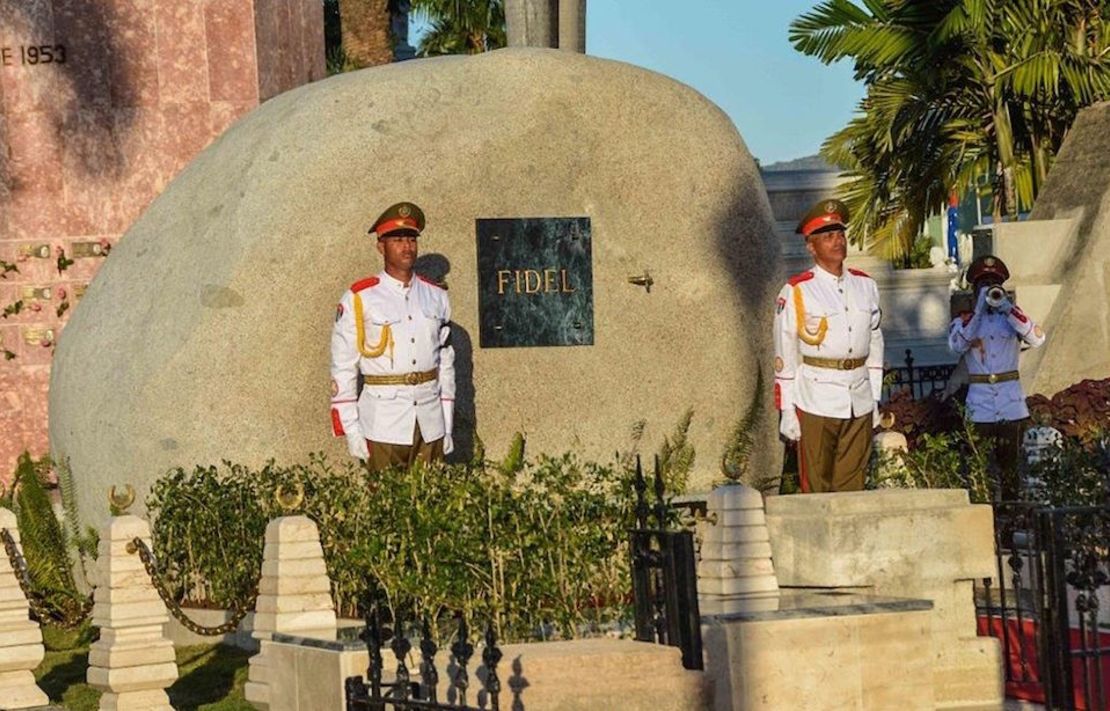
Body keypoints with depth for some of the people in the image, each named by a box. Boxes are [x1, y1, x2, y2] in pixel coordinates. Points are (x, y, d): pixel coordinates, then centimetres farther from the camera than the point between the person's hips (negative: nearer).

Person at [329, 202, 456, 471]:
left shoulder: (436, 297, 10)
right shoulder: (358, 299, -2)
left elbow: (446, 365, 14)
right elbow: (343, 370, -2)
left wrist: (447, 427, 11)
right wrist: (352, 432, -6)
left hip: (431, 427, 4)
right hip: (383, 426, -3)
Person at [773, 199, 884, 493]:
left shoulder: (865, 286, 11)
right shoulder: (796, 292, -4)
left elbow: (875, 344, 17)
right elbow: (785, 355, -3)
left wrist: (874, 399, 14)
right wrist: (787, 410, -6)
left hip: (859, 404, 4)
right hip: (816, 402, -4)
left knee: (852, 486, 7)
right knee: (816, 489, -2)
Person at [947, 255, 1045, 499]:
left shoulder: (1012, 317, 8)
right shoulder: (964, 320, 7)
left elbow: (1037, 339, -11)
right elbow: (956, 345, -15)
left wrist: (1007, 309, -20)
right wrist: (979, 310, -19)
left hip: (1011, 401, 1)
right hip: (980, 403, -1)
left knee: (1010, 463, 4)